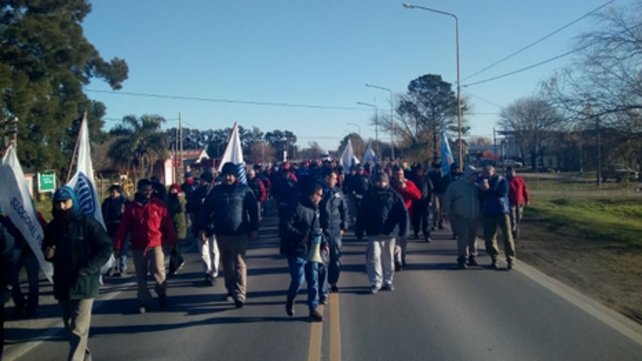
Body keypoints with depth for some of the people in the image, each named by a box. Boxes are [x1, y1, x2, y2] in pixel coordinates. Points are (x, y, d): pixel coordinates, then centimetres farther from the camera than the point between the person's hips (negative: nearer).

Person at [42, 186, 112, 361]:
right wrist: (47, 254, -5)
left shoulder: (88, 224, -11)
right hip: (62, 284, 5)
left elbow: (105, 249, -10)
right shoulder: (52, 227, 3)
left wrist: (85, 271, -18)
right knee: (70, 327, 17)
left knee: (78, 329, -9)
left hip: (84, 284, -5)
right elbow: (46, 248, 20)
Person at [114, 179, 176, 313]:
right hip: (138, 247, 2)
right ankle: (144, 302, 17)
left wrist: (171, 241, -10)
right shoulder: (131, 207, 2)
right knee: (141, 277, 6)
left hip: (156, 244, -2)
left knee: (158, 270, -11)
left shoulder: (159, 204, -1)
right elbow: (123, 228, 1)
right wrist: (118, 245, -3)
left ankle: (162, 292, 17)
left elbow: (168, 224, -3)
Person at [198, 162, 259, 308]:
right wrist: (202, 228, 3)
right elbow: (206, 210, 7)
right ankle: (231, 289, 28)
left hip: (239, 233, -3)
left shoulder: (244, 190, -2)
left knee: (239, 264, -6)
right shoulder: (216, 191, 5)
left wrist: (254, 229, -4)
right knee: (227, 263, 13)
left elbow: (253, 210, -1)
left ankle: (240, 294, -6)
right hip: (221, 233, 3)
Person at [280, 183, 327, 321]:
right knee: (298, 280, -4)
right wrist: (301, 236, -26)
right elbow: (286, 226, -21)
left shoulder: (316, 209, 9)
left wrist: (323, 242, 5)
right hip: (297, 251, -7)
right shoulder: (298, 208, -17)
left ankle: (313, 309, 19)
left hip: (312, 252, 7)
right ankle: (290, 301, 26)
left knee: (313, 281, 8)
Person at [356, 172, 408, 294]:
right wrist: (359, 230, 2)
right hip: (373, 232, 0)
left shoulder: (394, 195, -1)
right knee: (374, 257, -6)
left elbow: (403, 213, -5)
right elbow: (362, 214, 5)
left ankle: (388, 282, 24)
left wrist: (403, 229, -14)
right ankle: (376, 283, 2)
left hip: (389, 232, 0)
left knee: (388, 258, 11)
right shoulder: (369, 195, 3)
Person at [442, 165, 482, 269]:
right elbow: (447, 200, -3)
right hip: (461, 217, -4)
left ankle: (471, 257, 24)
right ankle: (462, 259, -6)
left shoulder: (476, 186, 6)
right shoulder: (455, 185, -3)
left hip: (474, 218, 4)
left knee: (472, 237, 11)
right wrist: (447, 214, -7)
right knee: (463, 237, -11)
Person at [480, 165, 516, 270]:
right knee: (489, 237, 4)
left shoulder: (502, 180, -2)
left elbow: (502, 193, -19)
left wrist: (489, 189, -16)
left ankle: (511, 260, 0)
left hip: (502, 211, -3)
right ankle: (494, 259, 16)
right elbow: (481, 198, 10)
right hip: (488, 213, 3)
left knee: (507, 236, -5)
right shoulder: (483, 182, 7)